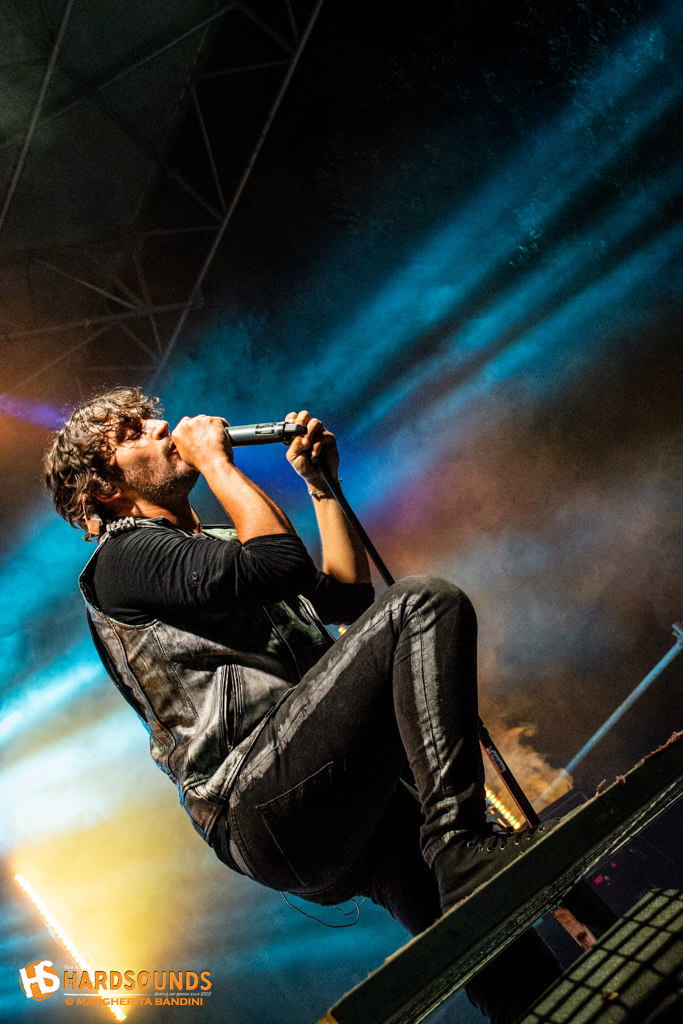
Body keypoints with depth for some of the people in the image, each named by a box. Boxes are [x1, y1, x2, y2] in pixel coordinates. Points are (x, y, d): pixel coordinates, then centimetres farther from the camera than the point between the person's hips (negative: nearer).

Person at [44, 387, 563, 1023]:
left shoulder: (222, 545, 31)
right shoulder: (122, 555, 2)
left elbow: (348, 593, 27)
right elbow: (281, 561, -13)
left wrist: (320, 483, 24)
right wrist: (214, 459, 0)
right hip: (263, 802, -8)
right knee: (427, 603, -20)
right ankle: (461, 850, -25)